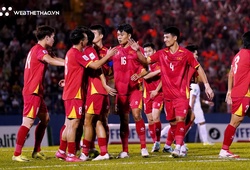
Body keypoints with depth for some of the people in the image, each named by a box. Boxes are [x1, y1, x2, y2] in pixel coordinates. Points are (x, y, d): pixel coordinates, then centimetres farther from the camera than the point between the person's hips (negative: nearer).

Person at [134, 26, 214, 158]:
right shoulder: (161, 54, 6)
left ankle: (178, 148, -21)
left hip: (182, 94, -4)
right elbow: (146, 60, 9)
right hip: (168, 95, 4)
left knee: (180, 119, -17)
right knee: (172, 122, 7)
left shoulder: (185, 54, -4)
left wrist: (207, 85, -3)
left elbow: (198, 68, 1)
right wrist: (137, 51, -8)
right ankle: (181, 145, 22)